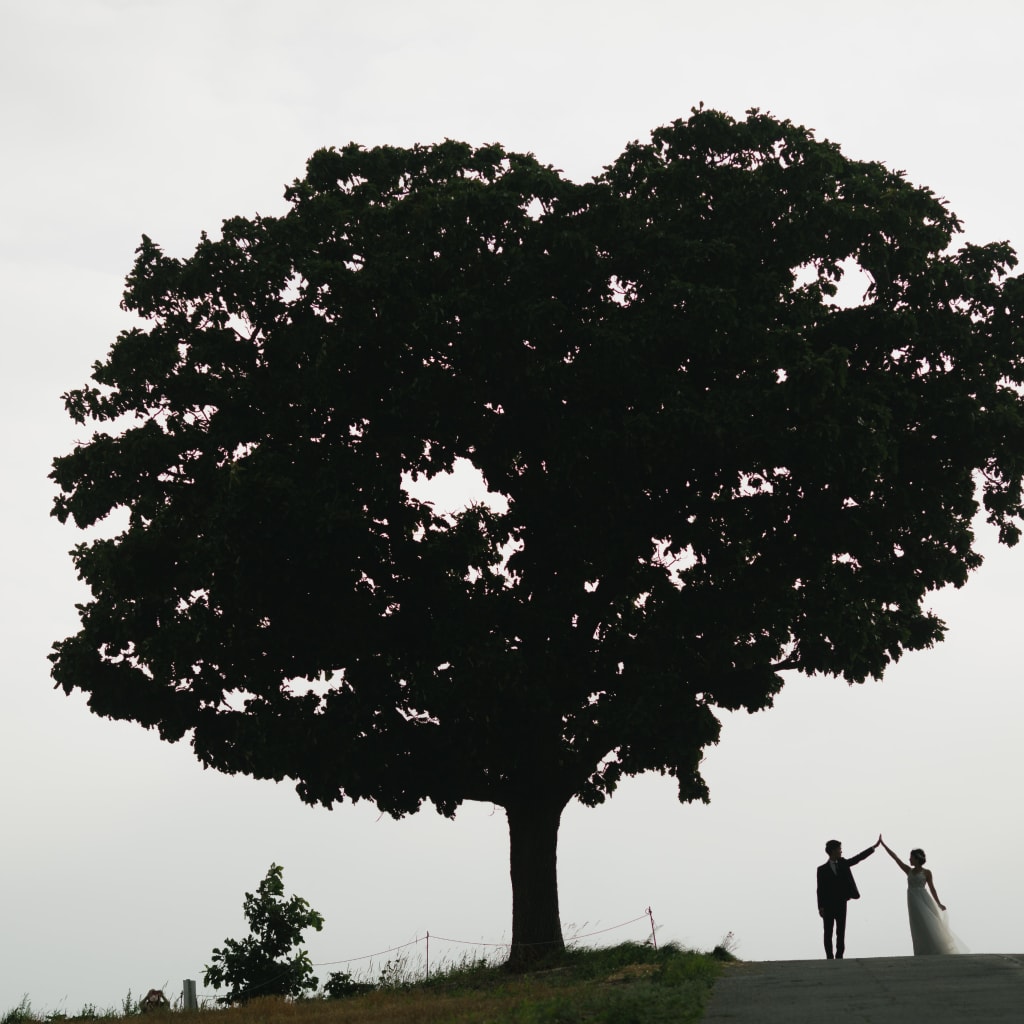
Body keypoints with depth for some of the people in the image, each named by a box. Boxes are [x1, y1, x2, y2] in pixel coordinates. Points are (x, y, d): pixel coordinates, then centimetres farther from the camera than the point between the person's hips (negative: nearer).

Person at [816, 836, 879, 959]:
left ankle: (839, 957, 8)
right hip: (828, 905, -4)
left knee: (841, 933, 4)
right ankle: (829, 957, 6)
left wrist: (875, 846, 1)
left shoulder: (843, 863, 9)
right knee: (828, 933, 1)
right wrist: (820, 907, -12)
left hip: (841, 904, 4)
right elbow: (820, 889, -5)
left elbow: (858, 858, 6)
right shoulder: (823, 869, -3)